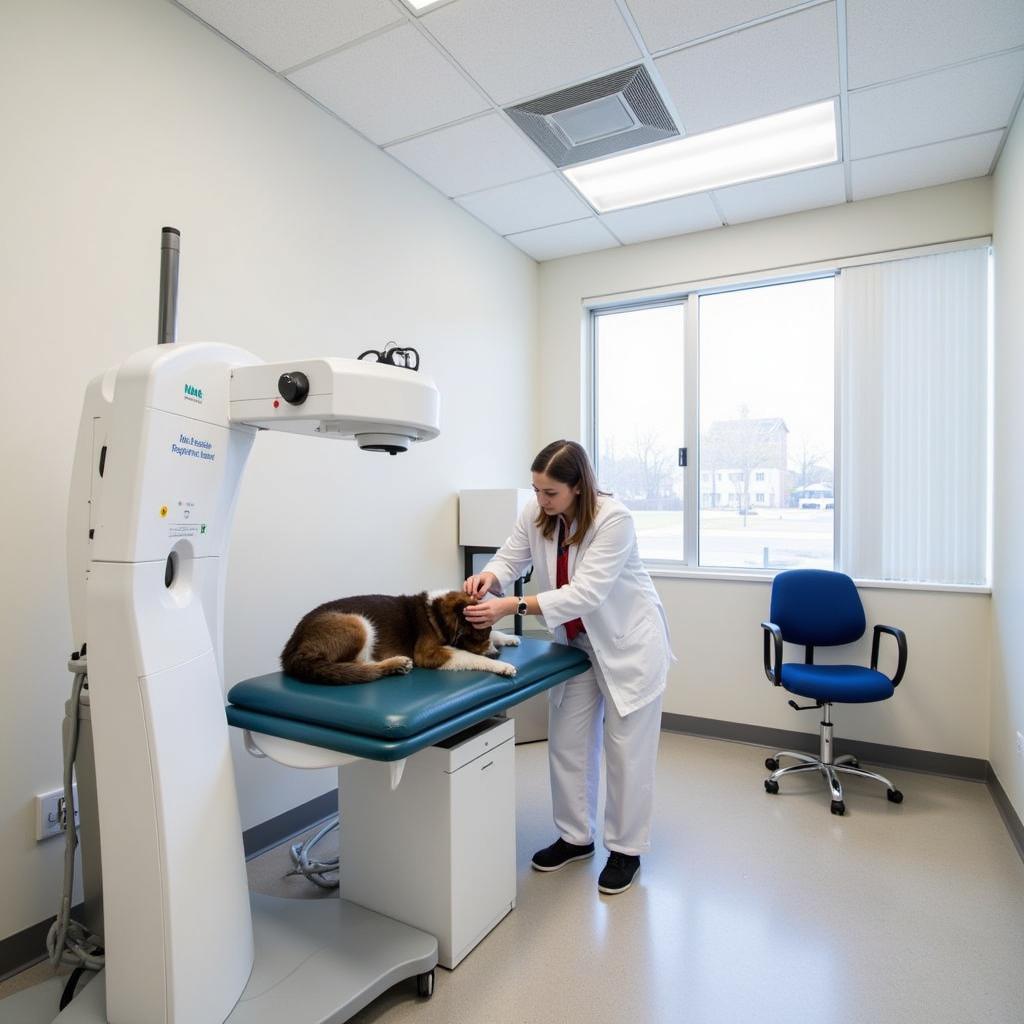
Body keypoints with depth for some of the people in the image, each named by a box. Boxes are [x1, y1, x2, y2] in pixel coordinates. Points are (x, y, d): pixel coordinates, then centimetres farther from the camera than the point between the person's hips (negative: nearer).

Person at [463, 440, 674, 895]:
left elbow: (586, 593, -34)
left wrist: (512, 606, -41)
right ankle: (575, 837, 31)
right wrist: (489, 576, -32)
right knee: (567, 741, 12)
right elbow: (511, 558, -7)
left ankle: (625, 849, 23)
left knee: (626, 746, 5)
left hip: (628, 641, -5)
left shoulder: (613, 518, -27)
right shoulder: (535, 513, -10)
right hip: (575, 641, 6)